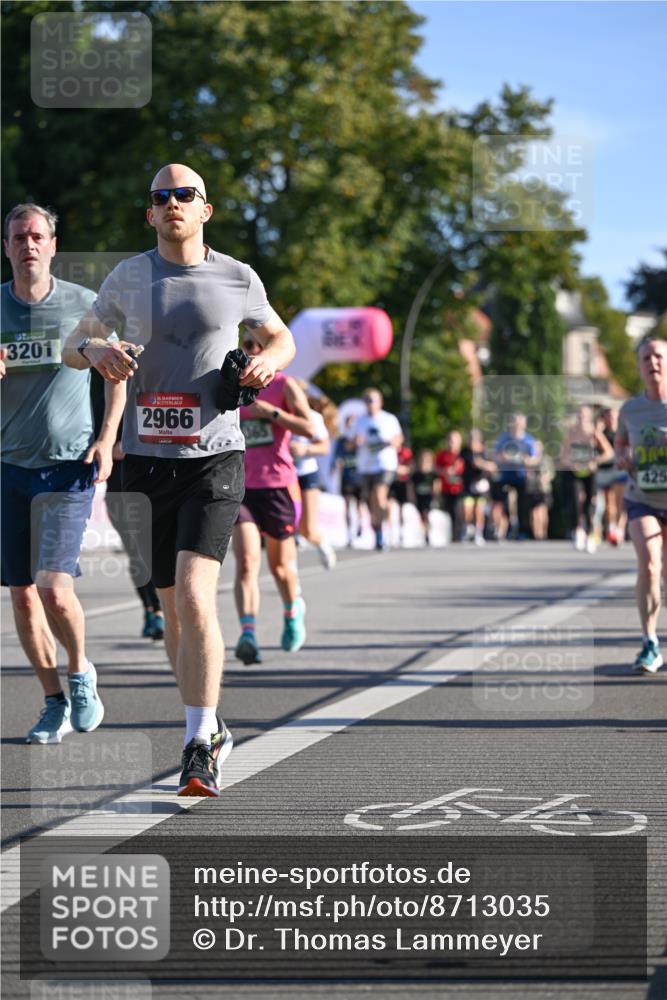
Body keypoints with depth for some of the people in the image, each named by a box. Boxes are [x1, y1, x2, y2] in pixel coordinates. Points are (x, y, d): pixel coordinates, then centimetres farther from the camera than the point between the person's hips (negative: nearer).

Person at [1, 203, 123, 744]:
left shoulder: (85, 305, -1)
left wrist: (106, 440, -1)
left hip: (69, 465, -3)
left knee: (54, 588, -15)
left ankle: (81, 671, 12)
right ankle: (55, 703, 19)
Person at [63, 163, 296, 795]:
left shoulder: (238, 279, 3)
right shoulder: (128, 278, 7)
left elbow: (280, 338, 20)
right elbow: (73, 347, 16)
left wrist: (267, 360, -4)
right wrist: (94, 350, -9)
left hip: (213, 460, -3)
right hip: (146, 460, 3)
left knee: (195, 598, -18)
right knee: (172, 608, 9)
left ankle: (199, 747, -16)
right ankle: (211, 729, 26)